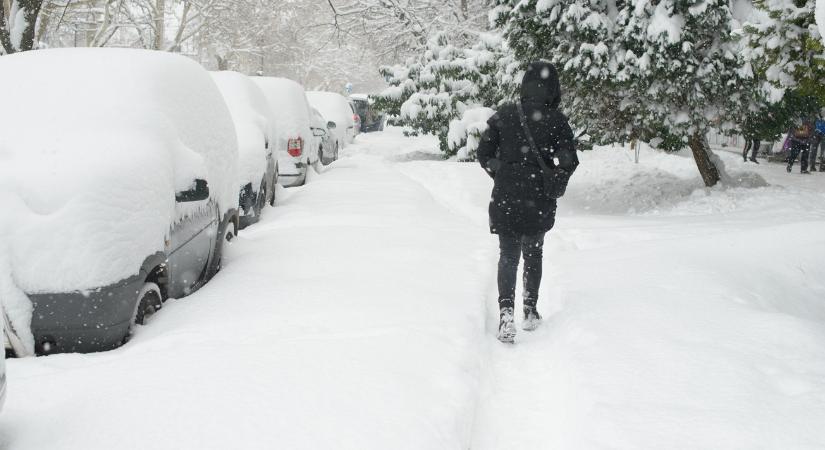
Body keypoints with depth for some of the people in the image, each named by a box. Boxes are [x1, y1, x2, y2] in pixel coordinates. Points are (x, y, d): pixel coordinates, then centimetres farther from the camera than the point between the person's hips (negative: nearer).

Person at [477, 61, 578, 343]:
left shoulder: (505, 114, -2)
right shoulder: (556, 121, -7)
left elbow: (484, 153, 1)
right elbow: (568, 162, -10)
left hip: (505, 197, 0)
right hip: (540, 201, 0)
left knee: (508, 255, 5)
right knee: (533, 254, 18)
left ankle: (506, 310, -14)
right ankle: (530, 312, 24)